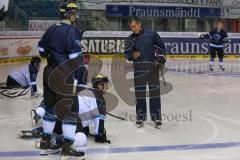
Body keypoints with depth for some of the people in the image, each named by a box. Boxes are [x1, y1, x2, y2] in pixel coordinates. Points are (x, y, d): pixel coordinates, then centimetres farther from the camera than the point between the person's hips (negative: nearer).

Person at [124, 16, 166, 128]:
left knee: (154, 91, 1)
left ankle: (156, 117, 9)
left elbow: (161, 46, 7)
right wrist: (132, 55, -9)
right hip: (139, 68, 2)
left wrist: (161, 56, -7)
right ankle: (141, 116, 18)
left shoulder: (151, 34, -2)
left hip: (153, 67, -2)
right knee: (139, 93, 6)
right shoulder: (130, 39, 6)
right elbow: (127, 53, 11)